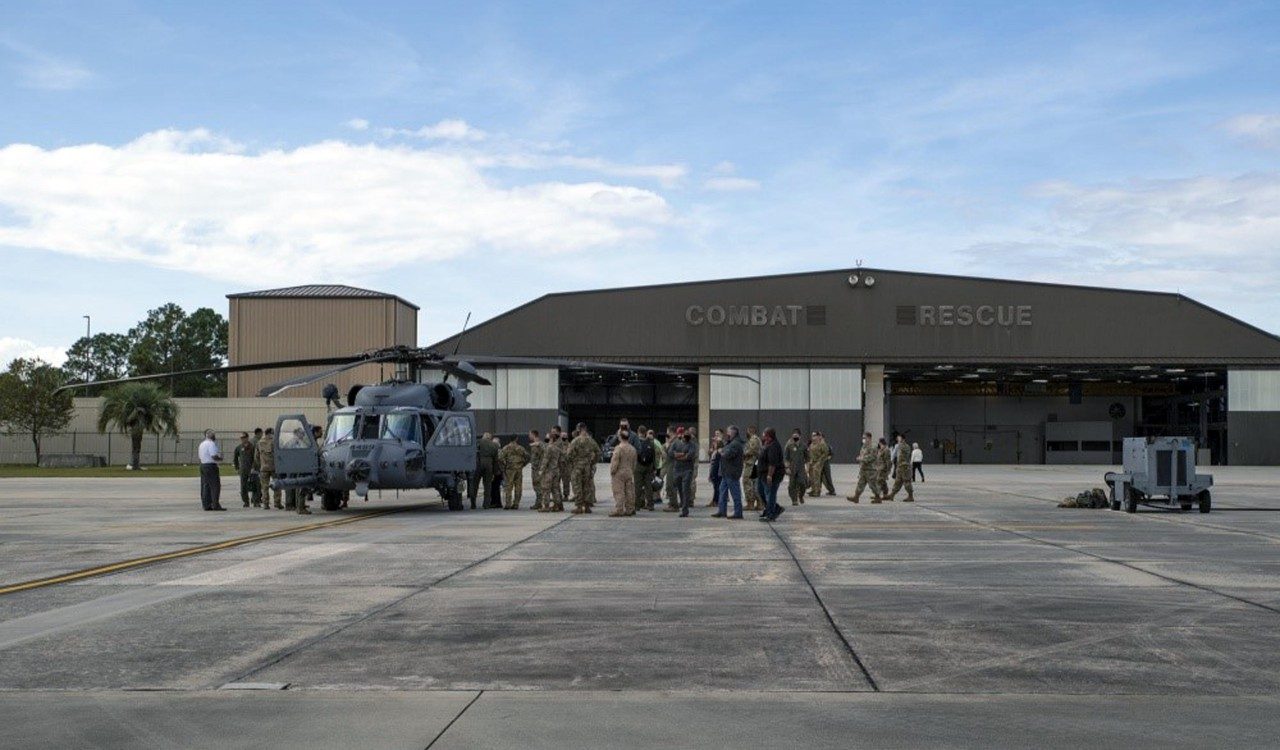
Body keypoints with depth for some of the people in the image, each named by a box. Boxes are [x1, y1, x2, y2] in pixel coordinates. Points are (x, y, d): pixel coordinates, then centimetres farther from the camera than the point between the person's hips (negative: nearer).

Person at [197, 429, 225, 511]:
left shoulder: (201, 444, 16)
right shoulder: (211, 444, -12)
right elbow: (214, 456, -21)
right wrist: (220, 458, -2)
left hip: (202, 465, 9)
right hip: (211, 465, -9)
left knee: (205, 486, 10)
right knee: (215, 486, -6)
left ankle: (206, 505, 10)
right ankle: (215, 505, -10)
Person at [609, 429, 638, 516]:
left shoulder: (618, 448, -14)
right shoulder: (633, 449, 8)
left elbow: (615, 462, -16)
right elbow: (634, 463, 15)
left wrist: (612, 472, -6)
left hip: (619, 473, -6)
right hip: (629, 473, 6)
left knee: (619, 493, -5)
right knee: (629, 492, 9)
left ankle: (618, 511, -7)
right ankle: (629, 510, 13)